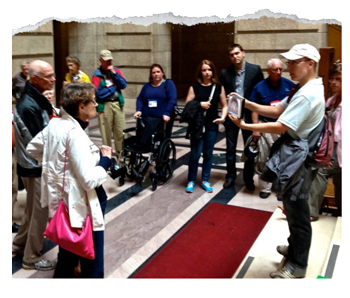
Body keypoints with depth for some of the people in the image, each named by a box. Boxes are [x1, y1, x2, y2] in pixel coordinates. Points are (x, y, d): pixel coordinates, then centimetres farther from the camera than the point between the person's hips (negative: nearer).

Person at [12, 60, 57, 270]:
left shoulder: (35, 100, 7)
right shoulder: (29, 106, -24)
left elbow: (46, 126, 9)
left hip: (36, 163, 10)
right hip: (36, 166, -10)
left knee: (34, 208, 23)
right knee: (40, 211, 3)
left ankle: (19, 244, 40)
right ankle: (32, 258, 19)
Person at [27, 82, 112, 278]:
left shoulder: (54, 124, 0)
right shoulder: (76, 134, -26)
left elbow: (33, 148, 17)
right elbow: (89, 180, -29)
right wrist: (106, 160, -13)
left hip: (62, 202, 9)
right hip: (81, 207, -9)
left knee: (67, 253, 27)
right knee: (91, 264, 10)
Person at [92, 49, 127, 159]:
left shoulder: (116, 70, 11)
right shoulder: (97, 75, -2)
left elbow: (123, 85, 0)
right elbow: (99, 93, -12)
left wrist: (114, 73, -8)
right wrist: (114, 87, -4)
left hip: (118, 103, 3)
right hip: (105, 106, -3)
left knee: (120, 131, 2)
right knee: (106, 133, -1)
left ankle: (121, 154, 12)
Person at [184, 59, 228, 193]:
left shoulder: (218, 87, 4)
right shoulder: (194, 87, 0)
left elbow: (224, 105, 7)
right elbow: (187, 105, -2)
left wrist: (223, 117, -10)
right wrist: (199, 104, -17)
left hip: (212, 125, 2)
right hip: (197, 125, -2)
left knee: (208, 154, 9)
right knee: (195, 154, -2)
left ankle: (205, 181, 21)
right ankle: (191, 181, 13)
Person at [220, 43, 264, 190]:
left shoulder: (255, 69, -4)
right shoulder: (225, 73, 0)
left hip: (249, 114, -1)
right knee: (230, 148, 10)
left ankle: (248, 178, 23)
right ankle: (230, 176, 24)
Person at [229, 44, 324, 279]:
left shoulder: (307, 94, -23)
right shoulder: (306, 88, 12)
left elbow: (280, 127, -25)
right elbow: (278, 110, 10)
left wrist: (245, 126, -20)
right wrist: (249, 104, -2)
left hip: (297, 157, -11)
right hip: (293, 153, 11)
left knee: (297, 211, 3)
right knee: (293, 208, 24)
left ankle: (297, 265, 19)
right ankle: (295, 248, 43)